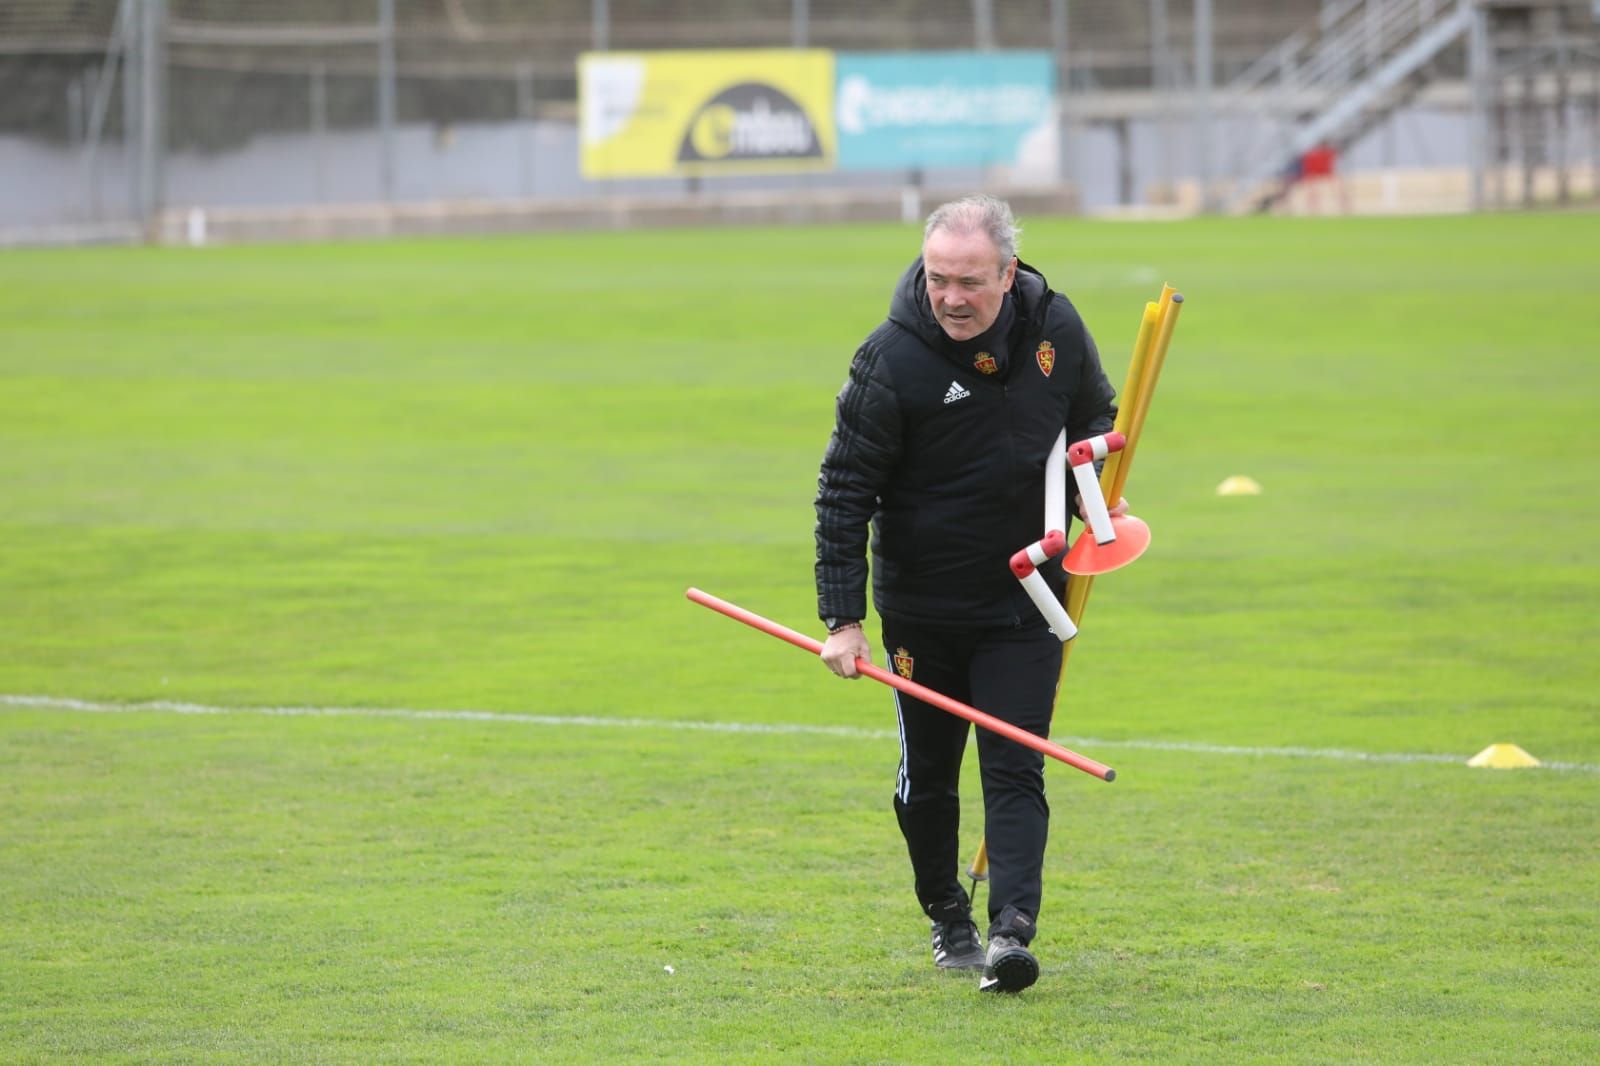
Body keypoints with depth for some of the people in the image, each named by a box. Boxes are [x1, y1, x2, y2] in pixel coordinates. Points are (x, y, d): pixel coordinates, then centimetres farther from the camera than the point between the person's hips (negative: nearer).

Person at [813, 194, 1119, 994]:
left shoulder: (1055, 328, -6)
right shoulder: (890, 361, -18)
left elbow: (1095, 416, 16)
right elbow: (844, 491, -14)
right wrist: (842, 619, -17)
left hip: (1024, 601, 1)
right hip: (923, 608, -1)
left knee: (1015, 770, -8)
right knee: (926, 776, 10)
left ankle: (1013, 930, -14)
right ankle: (947, 919, 29)